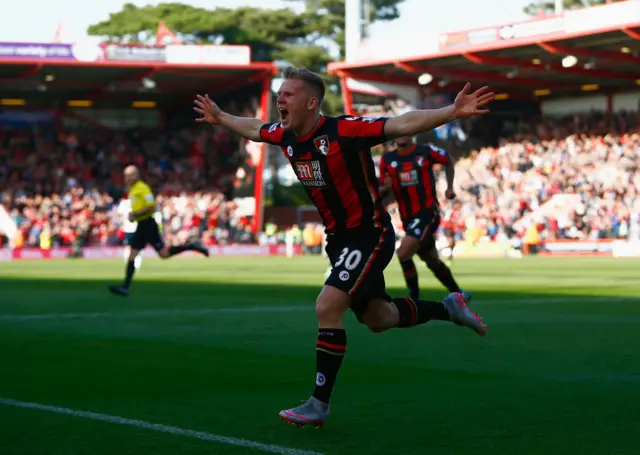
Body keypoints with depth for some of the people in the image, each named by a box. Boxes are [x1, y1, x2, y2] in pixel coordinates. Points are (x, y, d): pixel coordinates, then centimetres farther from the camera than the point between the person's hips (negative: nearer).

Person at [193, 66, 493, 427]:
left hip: (370, 234, -8)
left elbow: (405, 124, -29)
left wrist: (454, 112, -41)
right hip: (338, 237, 8)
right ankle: (449, 307, 43)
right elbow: (254, 129, 21)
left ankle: (320, 404, -8)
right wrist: (220, 118, 34)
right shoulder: (286, 136, -2)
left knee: (327, 308, -20)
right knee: (377, 319, 19)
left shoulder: (344, 131, -23)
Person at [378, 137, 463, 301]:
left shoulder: (426, 152, -7)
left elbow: (449, 161, 12)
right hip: (408, 218, 5)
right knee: (432, 261, 16)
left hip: (428, 212, -5)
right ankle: (458, 294, 35)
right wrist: (385, 187, -15)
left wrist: (449, 187, 8)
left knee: (403, 253, -23)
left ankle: (415, 298, -12)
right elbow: (380, 191, 8)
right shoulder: (387, 160, 1)